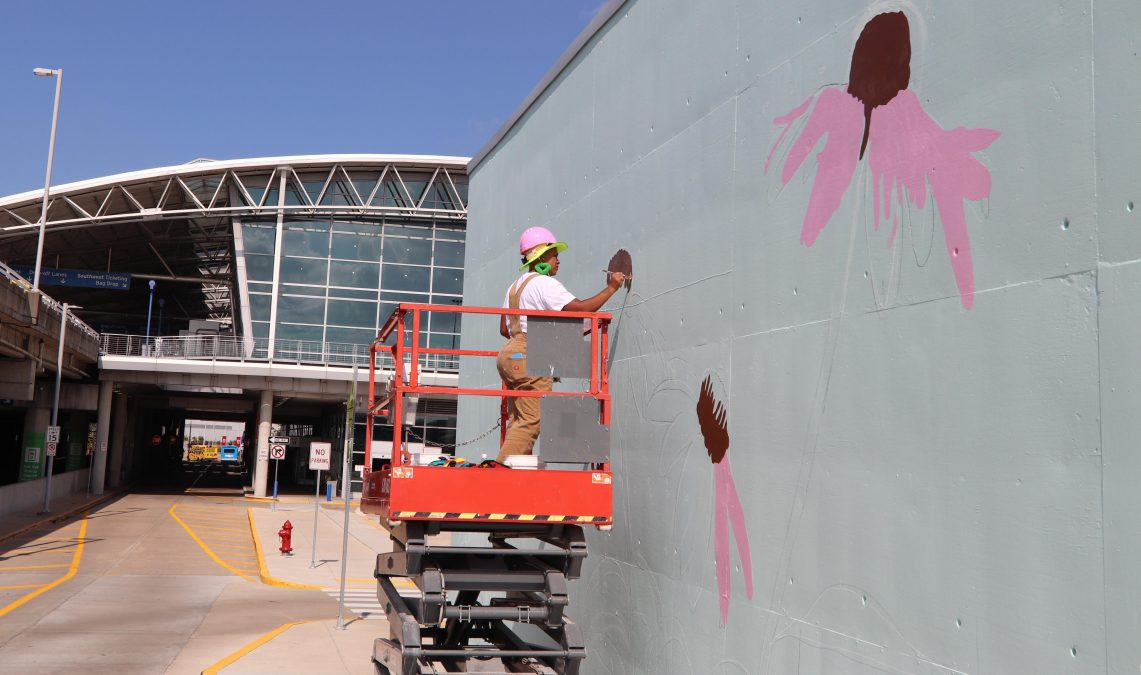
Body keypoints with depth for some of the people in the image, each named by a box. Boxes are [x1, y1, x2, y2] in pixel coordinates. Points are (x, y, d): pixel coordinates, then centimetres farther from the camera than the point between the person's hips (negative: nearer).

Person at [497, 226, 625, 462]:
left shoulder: (515, 286, 22)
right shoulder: (544, 283, -6)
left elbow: (504, 329, 23)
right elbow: (581, 308, -14)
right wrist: (611, 288, -4)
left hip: (512, 353, 10)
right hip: (530, 357, -10)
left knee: (518, 422, 7)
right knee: (530, 421, -12)